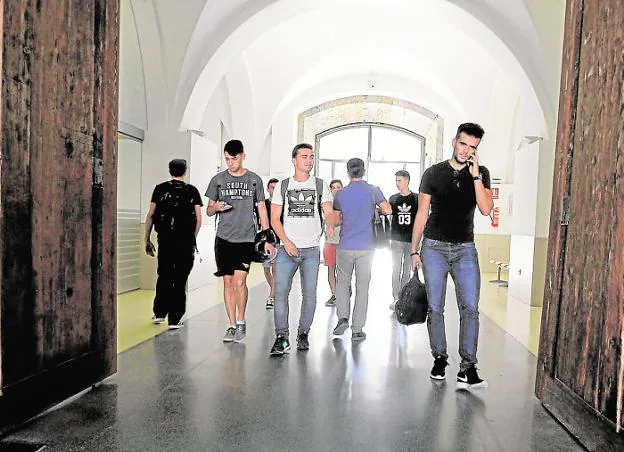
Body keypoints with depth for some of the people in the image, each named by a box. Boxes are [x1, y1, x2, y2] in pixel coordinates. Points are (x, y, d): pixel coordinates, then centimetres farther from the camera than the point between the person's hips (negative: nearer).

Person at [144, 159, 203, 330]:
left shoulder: (160, 189, 5)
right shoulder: (192, 191, 2)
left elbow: (150, 216, 2)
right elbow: (199, 220, -1)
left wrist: (147, 240, 8)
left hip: (165, 239, 2)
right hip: (186, 241, -1)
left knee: (164, 276, 18)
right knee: (180, 280, 4)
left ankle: (159, 313, 24)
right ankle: (174, 319, 6)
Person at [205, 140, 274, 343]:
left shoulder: (254, 180, 6)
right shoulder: (218, 180, 8)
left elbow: (262, 210, 9)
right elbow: (208, 210, 14)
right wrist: (216, 207, -11)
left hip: (246, 238, -2)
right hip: (224, 238, 2)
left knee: (239, 281, -10)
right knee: (228, 282, 4)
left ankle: (241, 322, 11)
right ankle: (232, 325, 16)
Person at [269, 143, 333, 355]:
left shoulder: (321, 185, 9)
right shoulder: (283, 186, 8)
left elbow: (328, 212, 0)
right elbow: (274, 218, 4)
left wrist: (331, 226, -24)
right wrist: (286, 241, -10)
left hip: (311, 250, 1)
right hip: (286, 249, 0)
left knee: (309, 294, 5)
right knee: (281, 292, -7)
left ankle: (303, 334, 19)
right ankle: (282, 338, -1)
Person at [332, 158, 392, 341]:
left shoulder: (340, 194, 2)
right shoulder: (373, 191, -3)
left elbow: (336, 220, 7)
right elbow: (388, 210, -5)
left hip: (345, 247, 1)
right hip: (366, 247, -1)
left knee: (343, 283, 17)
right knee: (362, 288, 6)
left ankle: (343, 317, 2)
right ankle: (357, 329, 10)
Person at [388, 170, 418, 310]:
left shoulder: (416, 198, 2)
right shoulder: (393, 198, 6)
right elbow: (390, 217, 12)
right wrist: (388, 238, 8)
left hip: (411, 240, 0)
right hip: (396, 239, 1)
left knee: (407, 270, 8)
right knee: (396, 269, -1)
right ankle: (396, 298, 2)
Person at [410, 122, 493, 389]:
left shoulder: (481, 174, 7)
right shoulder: (433, 174, 4)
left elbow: (486, 209, -8)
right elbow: (422, 213, 5)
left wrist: (475, 175, -12)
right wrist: (414, 250, 3)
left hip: (465, 249, 1)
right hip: (434, 247, 0)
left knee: (470, 308, -8)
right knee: (435, 308, 3)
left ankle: (467, 368, -3)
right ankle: (439, 359, 18)